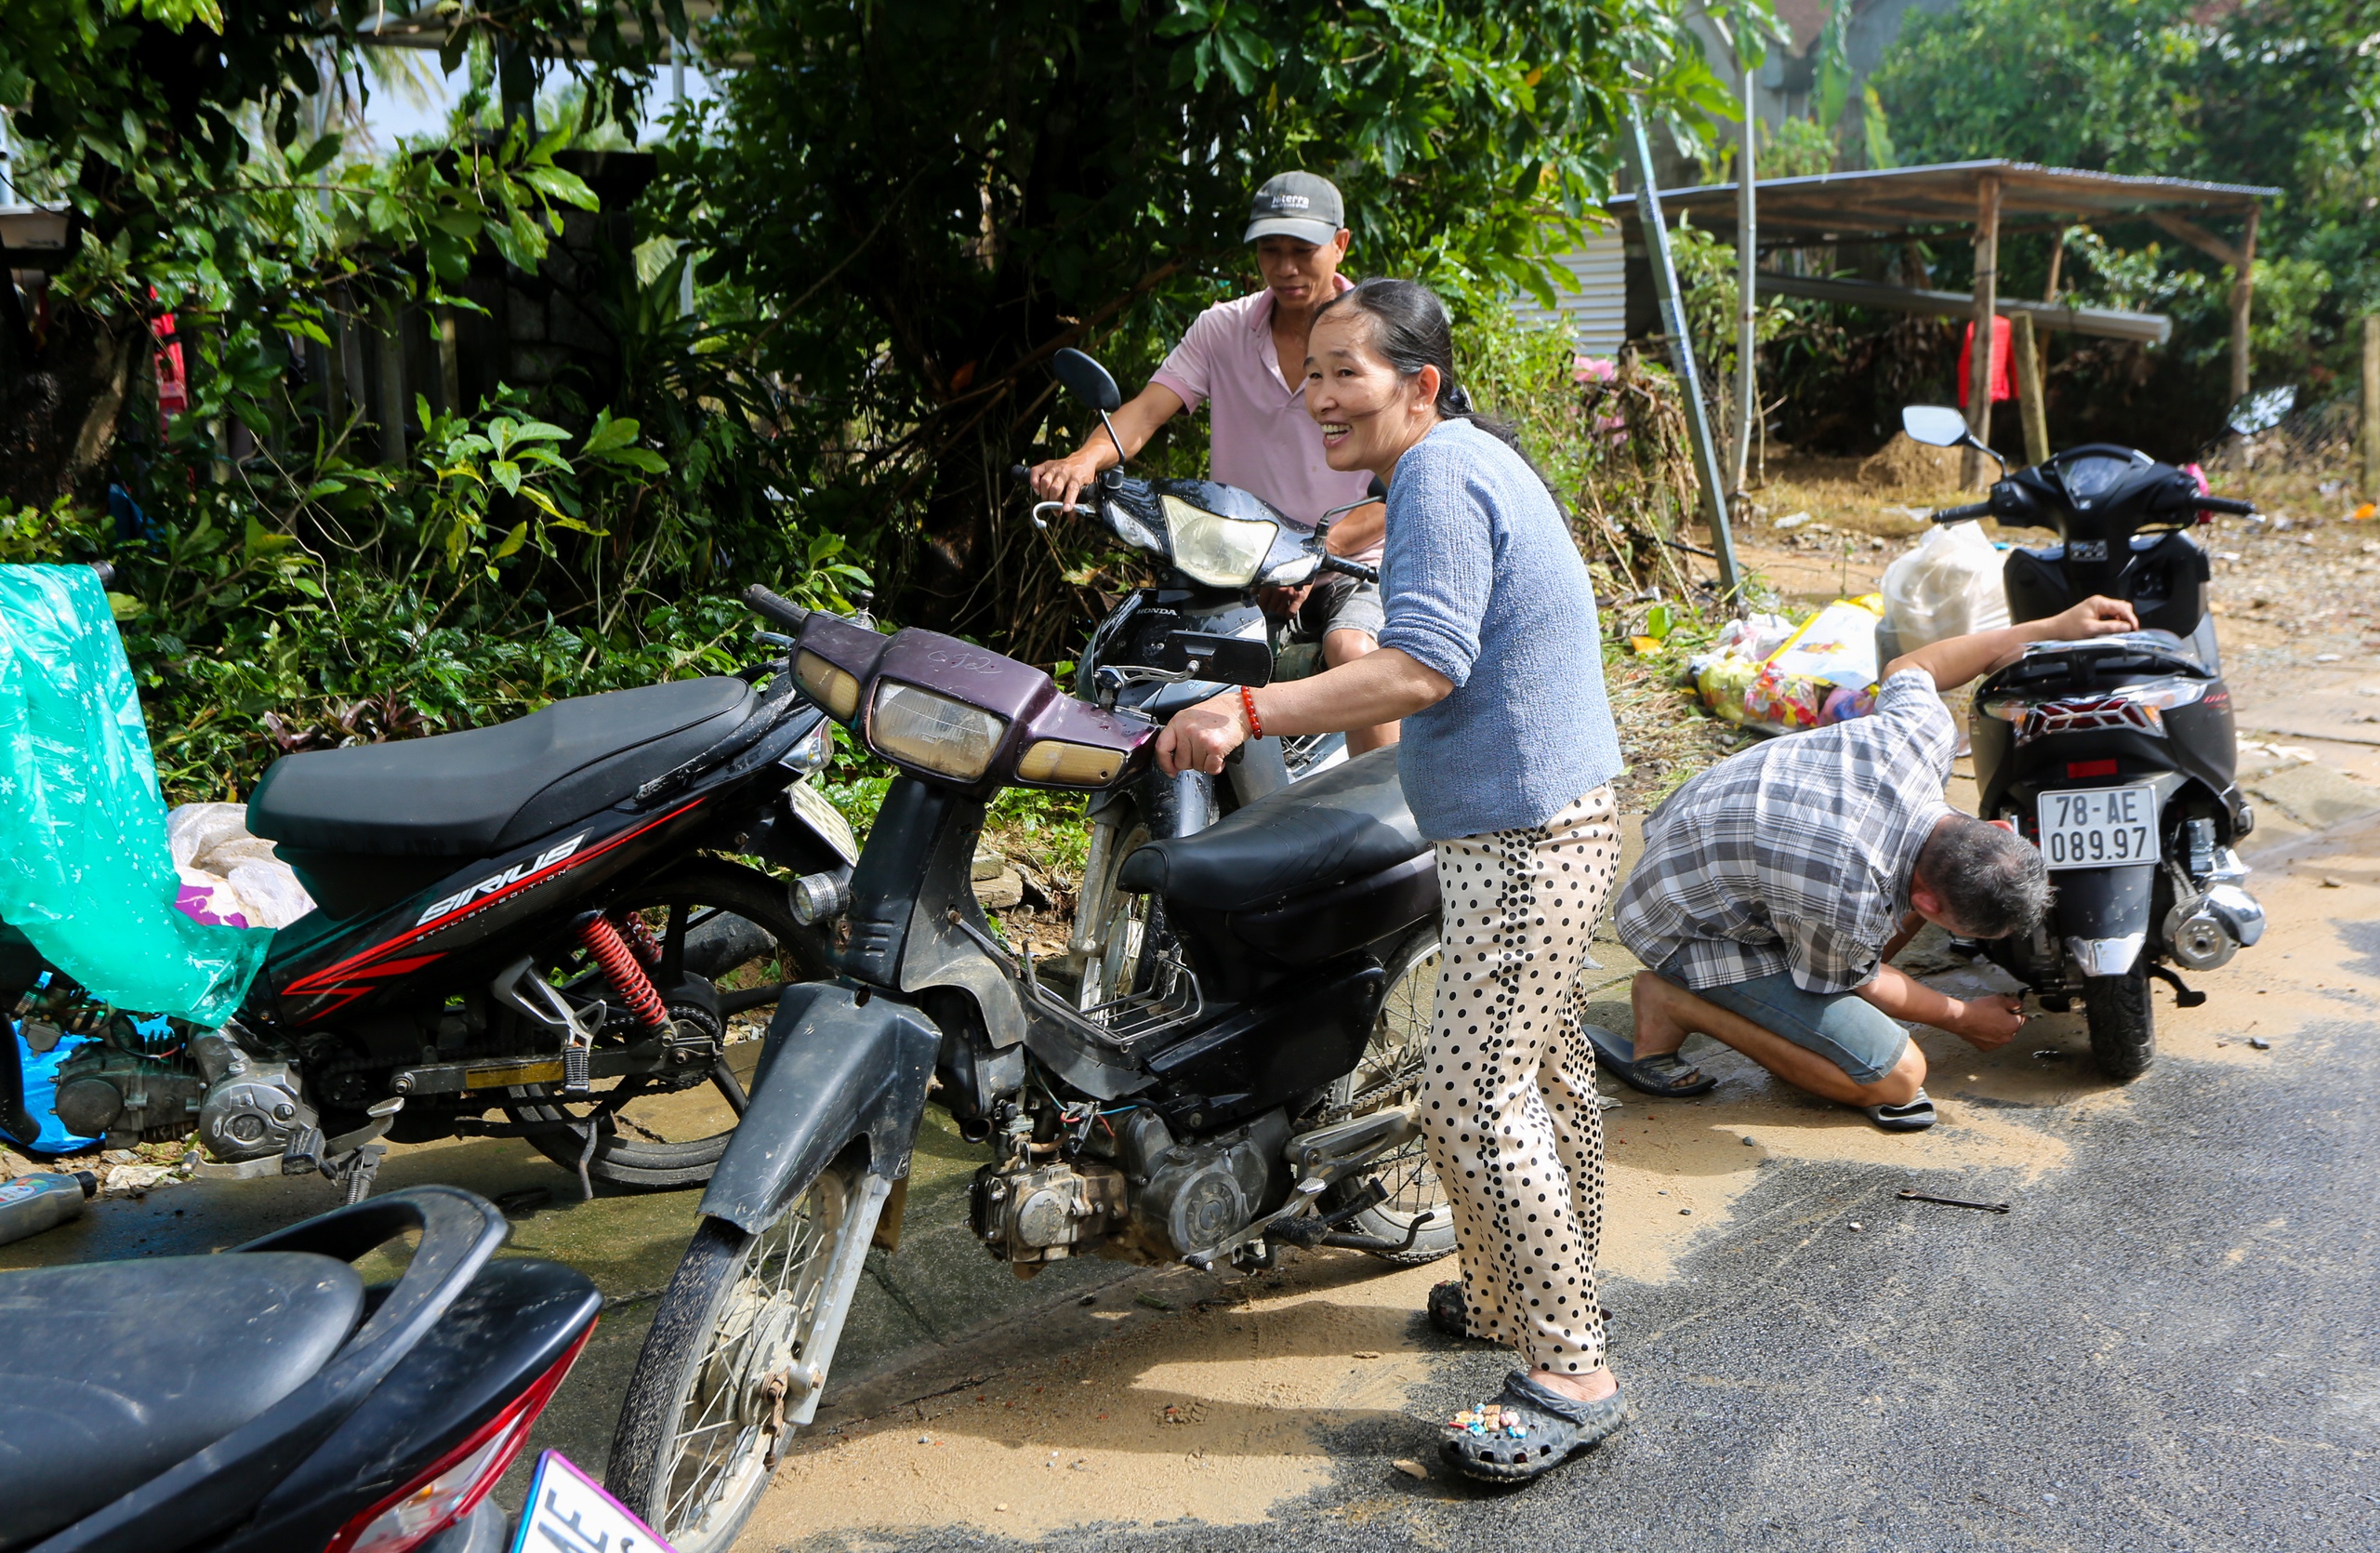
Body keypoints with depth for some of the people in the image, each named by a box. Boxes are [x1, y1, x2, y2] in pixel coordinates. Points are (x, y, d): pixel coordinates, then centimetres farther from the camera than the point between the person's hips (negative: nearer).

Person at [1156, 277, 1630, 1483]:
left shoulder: (1438, 476, -18)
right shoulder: (1467, 457, 15)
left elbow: (1424, 666, -29)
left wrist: (1249, 712, -33)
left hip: (1522, 839, -11)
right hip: (1546, 817, 11)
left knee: (1471, 1103, -11)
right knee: (1541, 1064, 21)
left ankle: (1570, 1373, -1)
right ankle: (1538, 1289, 37)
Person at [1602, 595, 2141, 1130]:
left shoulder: (1923, 733, -20)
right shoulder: (1851, 904, -38)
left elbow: (1906, 669, 6)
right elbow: (1851, 980, -12)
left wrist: (2050, 628, 11)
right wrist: (1960, 1017, 5)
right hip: (1691, 927, -9)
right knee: (1896, 1077, -10)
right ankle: (1676, 1002, -6)